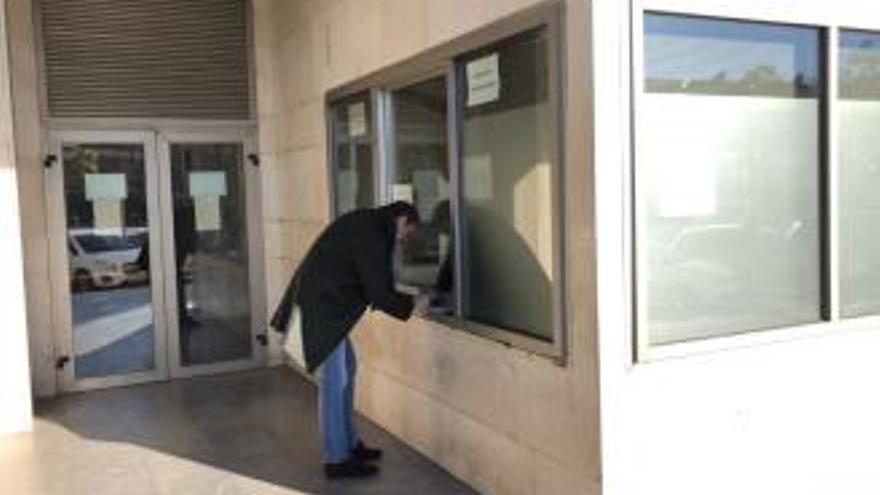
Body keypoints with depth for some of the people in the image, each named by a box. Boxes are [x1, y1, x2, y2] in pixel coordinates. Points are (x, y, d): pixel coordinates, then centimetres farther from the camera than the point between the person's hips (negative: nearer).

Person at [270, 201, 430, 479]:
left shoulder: (368, 225, 13)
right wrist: (411, 305, -4)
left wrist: (405, 302, 16)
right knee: (334, 378, -4)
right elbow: (377, 292, -19)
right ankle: (336, 459, 6)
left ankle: (348, 443, 26)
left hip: (327, 302, 11)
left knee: (346, 369, 16)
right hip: (322, 305, -11)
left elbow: (372, 284, 19)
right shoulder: (371, 233, -18)